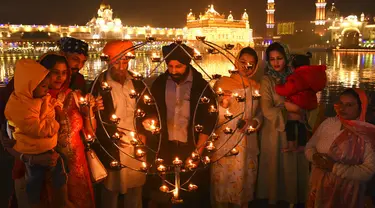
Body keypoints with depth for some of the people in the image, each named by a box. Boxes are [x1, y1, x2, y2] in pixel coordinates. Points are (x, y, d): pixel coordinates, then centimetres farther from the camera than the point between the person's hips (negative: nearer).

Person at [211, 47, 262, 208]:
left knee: (244, 181, 14)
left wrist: (254, 122, -5)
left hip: (248, 144, 3)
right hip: (225, 143, -3)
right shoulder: (222, 83, -5)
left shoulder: (256, 87, 7)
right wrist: (224, 105, -23)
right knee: (223, 181, 5)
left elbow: (260, 114, 14)